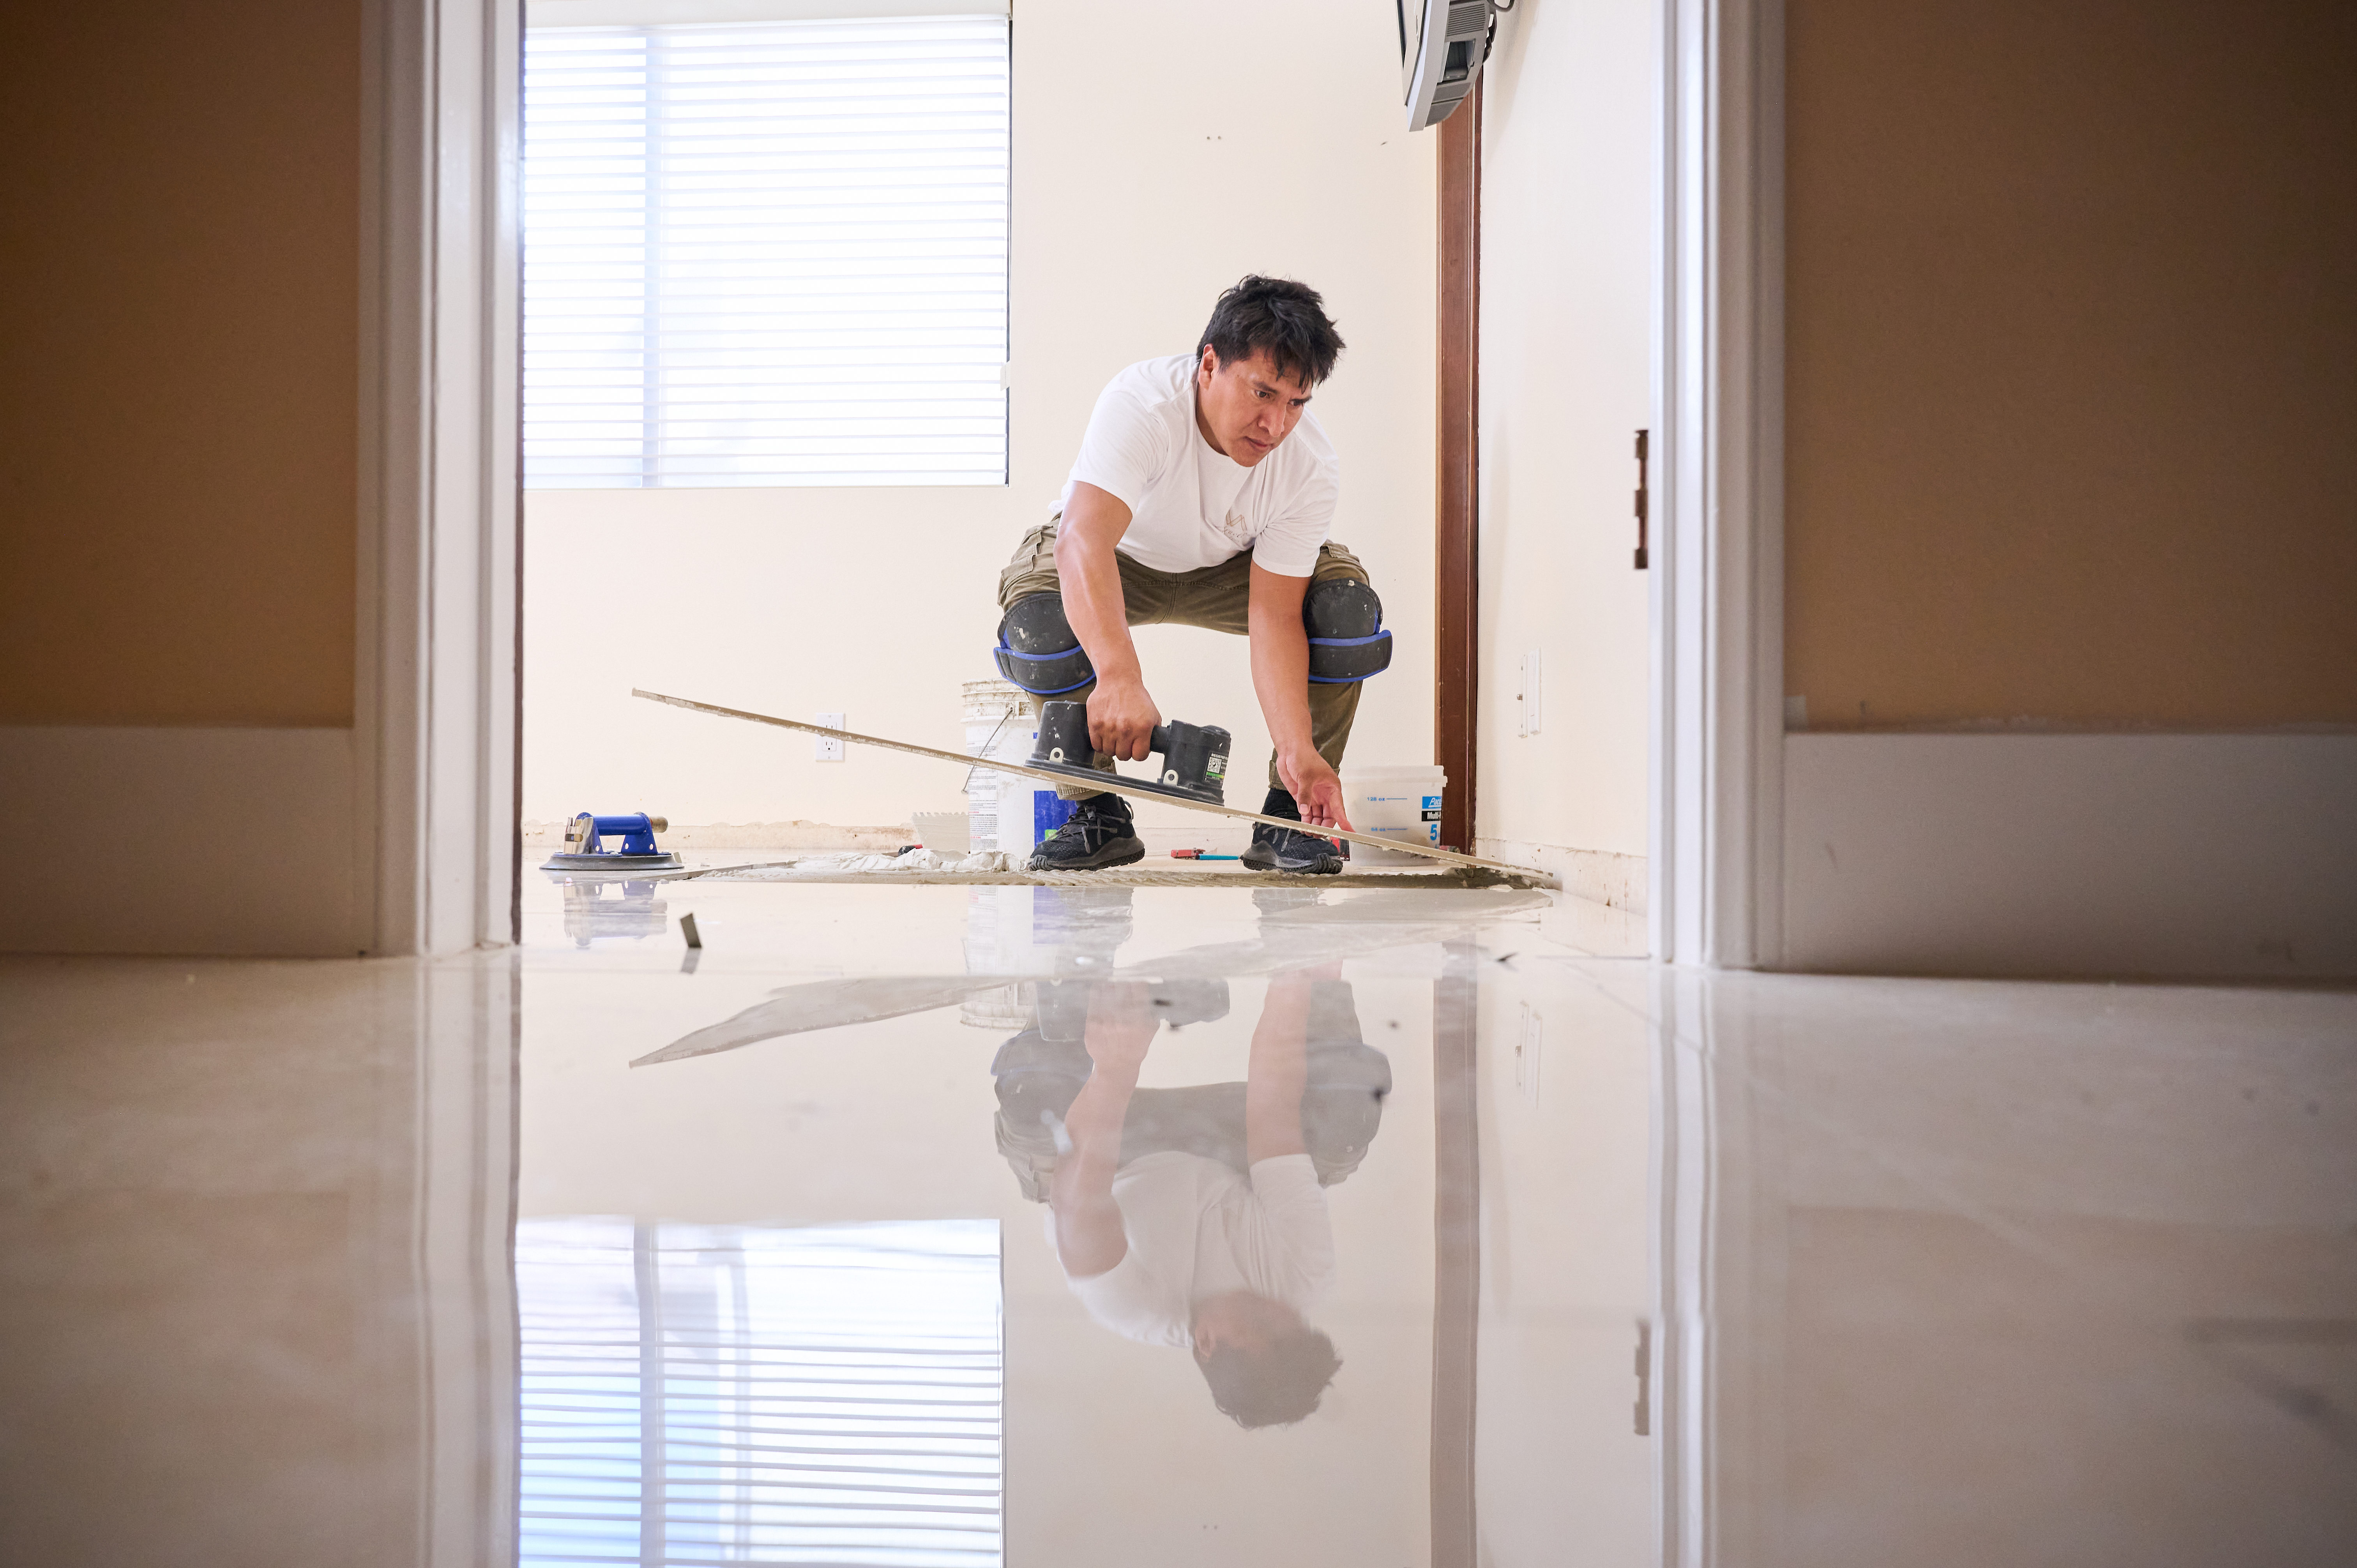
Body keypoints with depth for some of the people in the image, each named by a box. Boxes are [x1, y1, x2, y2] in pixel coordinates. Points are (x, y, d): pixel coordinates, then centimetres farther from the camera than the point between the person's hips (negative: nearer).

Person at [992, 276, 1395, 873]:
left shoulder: (1311, 466, -27)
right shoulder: (1140, 404, -37)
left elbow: (1274, 615, -27)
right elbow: (1085, 540, -51)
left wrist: (1298, 749, -42)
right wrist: (1120, 677, -67)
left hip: (1231, 567, 2)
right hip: (1119, 560, -2)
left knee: (1348, 609, -25)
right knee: (1039, 615, -35)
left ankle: (1288, 814, -8)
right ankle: (1097, 813, -12)